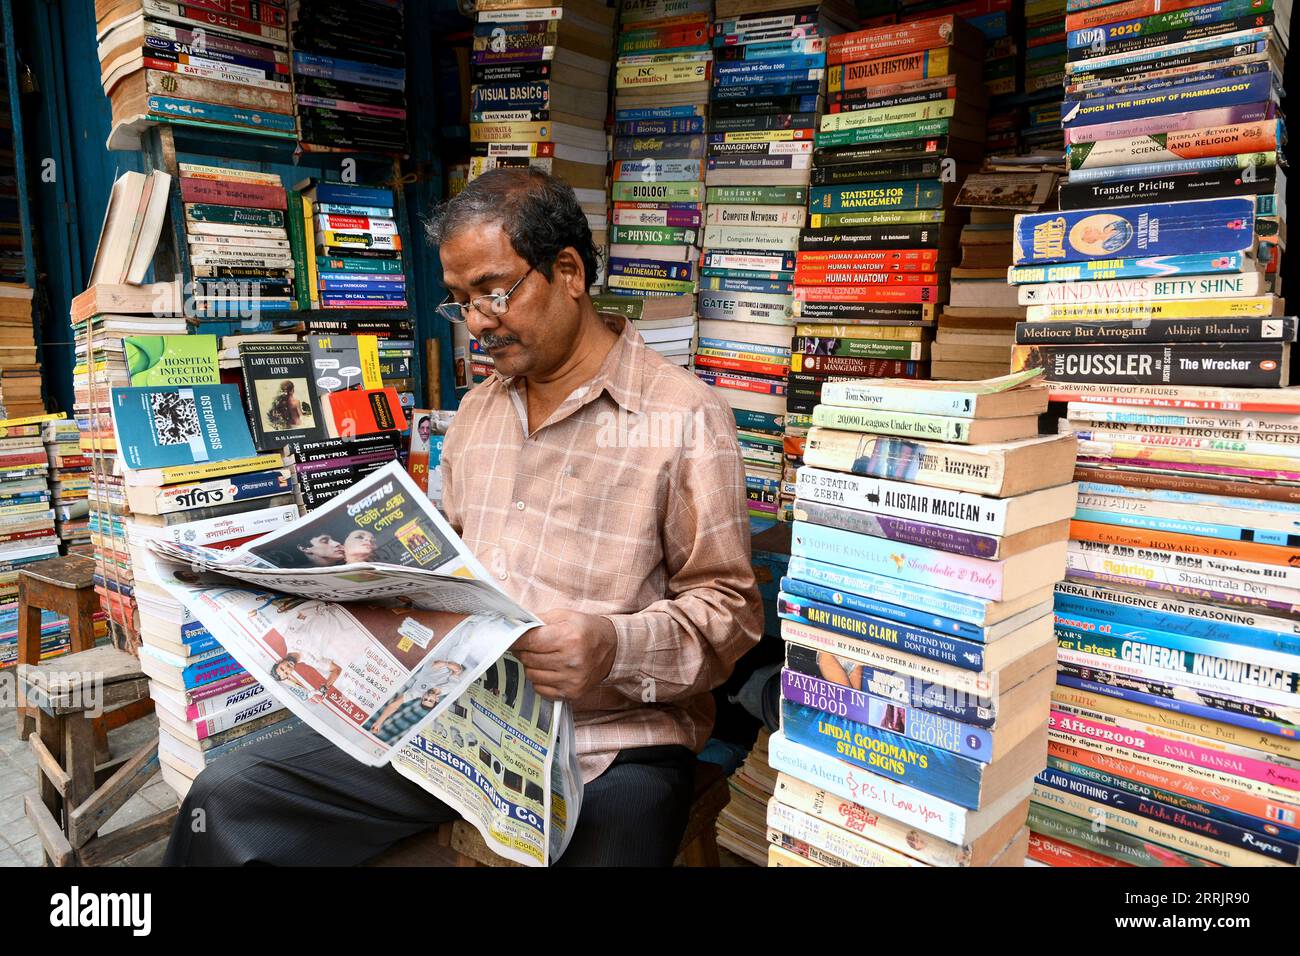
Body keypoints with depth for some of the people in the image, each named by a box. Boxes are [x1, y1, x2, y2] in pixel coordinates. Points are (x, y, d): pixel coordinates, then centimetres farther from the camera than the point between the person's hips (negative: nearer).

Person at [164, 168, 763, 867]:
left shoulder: (686, 418, -8)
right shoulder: (478, 409, 16)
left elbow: (728, 607, -9)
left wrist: (617, 649, -25)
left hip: (612, 748, -5)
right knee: (228, 796, -3)